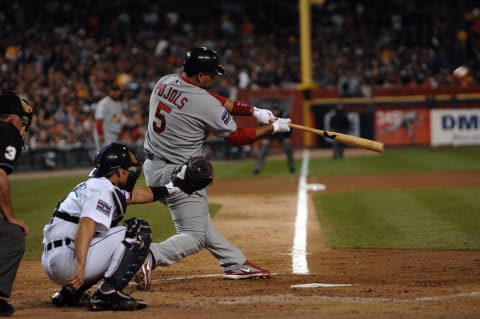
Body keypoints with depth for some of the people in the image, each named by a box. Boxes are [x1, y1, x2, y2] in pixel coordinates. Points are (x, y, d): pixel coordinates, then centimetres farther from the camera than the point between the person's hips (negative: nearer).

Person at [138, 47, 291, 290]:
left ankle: (236, 263, 33)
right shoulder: (204, 103, -22)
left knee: (198, 218, 22)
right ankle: (149, 256, -27)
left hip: (153, 167, 9)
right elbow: (237, 137, -9)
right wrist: (273, 128, 4)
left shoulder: (164, 83, 1)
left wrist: (254, 110, 6)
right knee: (194, 236, -4)